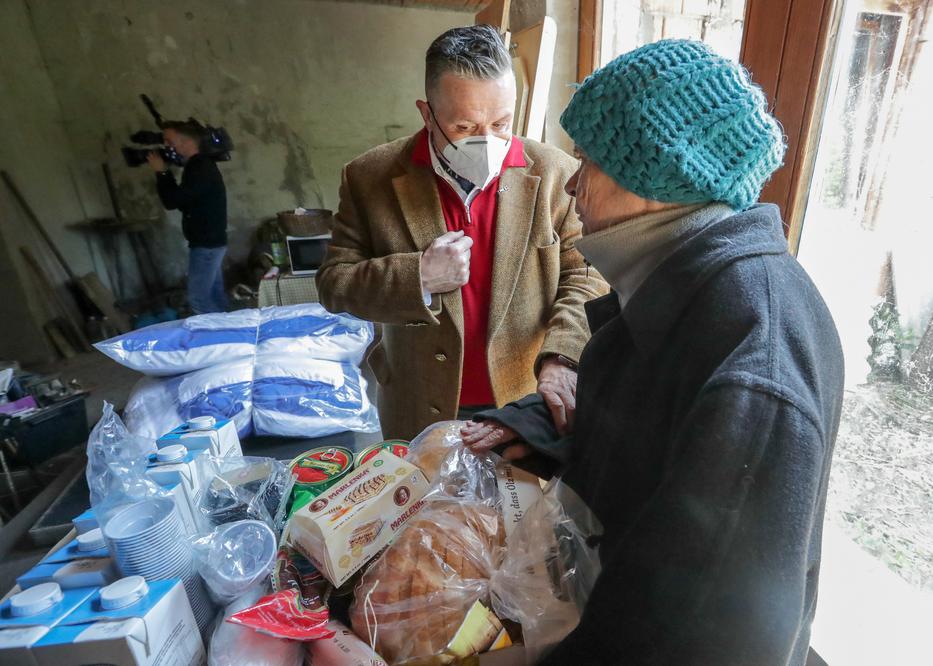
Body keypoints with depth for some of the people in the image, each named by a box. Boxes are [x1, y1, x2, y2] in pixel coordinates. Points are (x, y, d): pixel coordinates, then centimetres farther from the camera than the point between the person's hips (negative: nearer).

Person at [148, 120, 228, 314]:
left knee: (198, 298, -7)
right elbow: (183, 202, 17)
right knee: (215, 295, 13)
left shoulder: (200, 169, -18)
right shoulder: (200, 166, 14)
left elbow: (172, 201, -19)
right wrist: (166, 173, 8)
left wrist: (161, 172, -7)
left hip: (206, 243, -10)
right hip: (209, 241, 10)